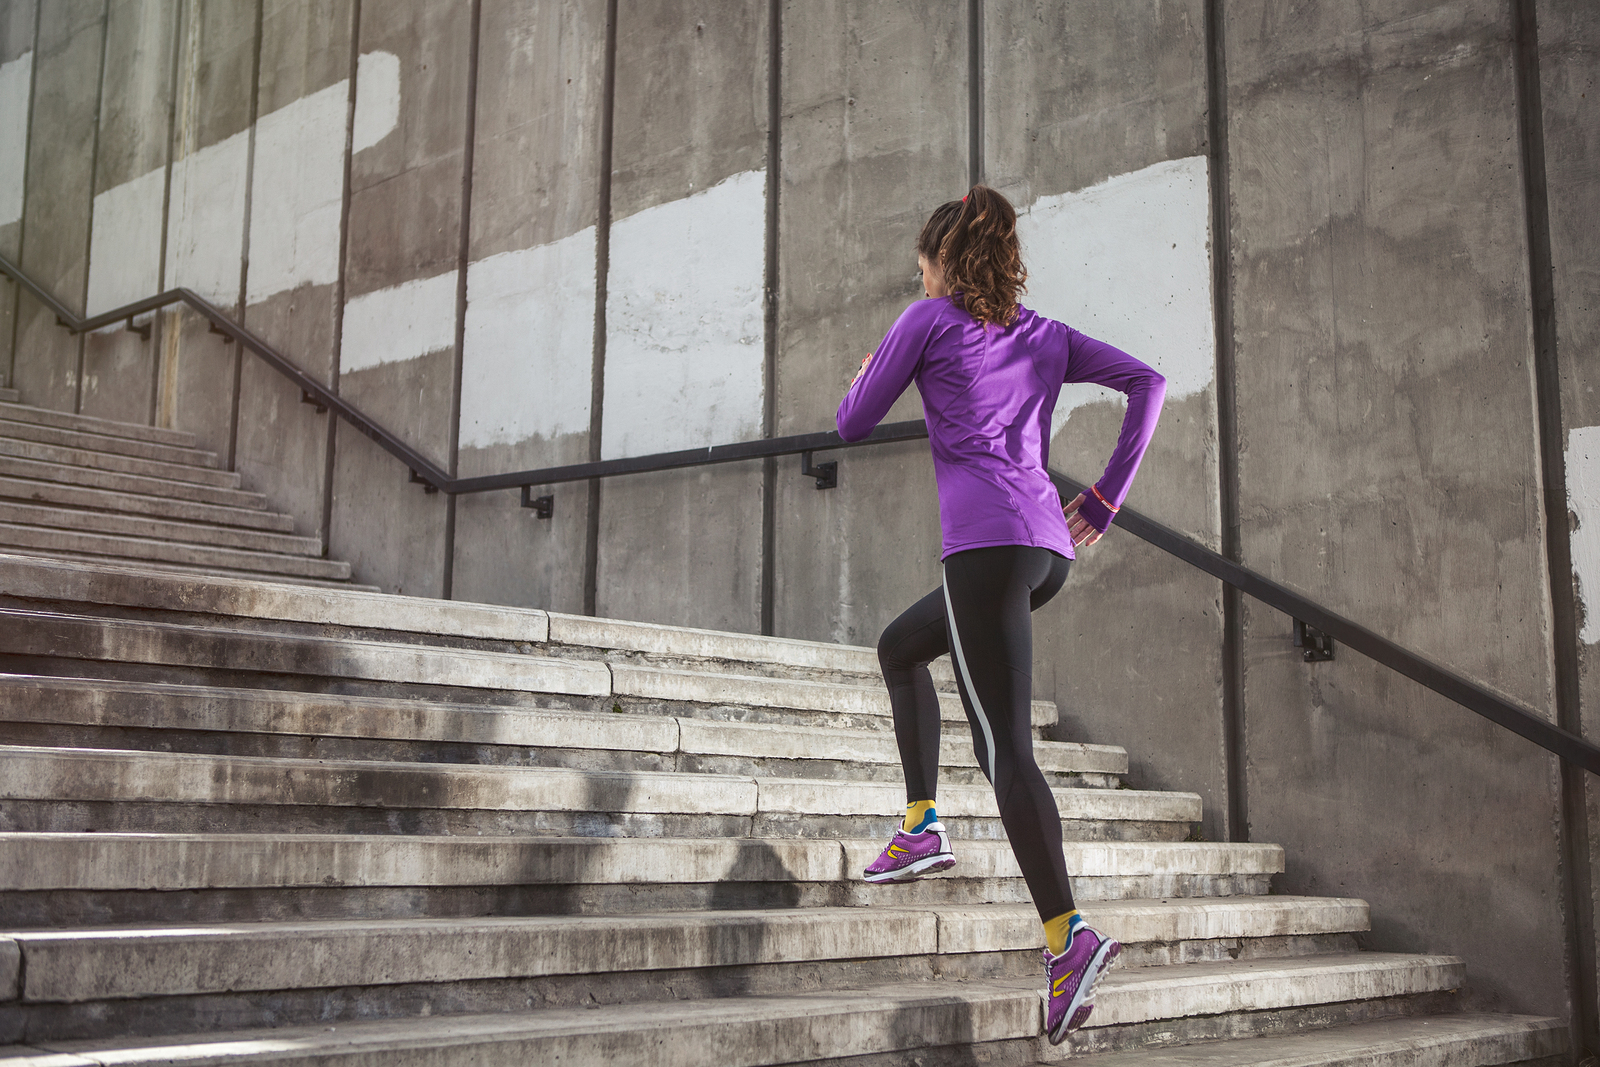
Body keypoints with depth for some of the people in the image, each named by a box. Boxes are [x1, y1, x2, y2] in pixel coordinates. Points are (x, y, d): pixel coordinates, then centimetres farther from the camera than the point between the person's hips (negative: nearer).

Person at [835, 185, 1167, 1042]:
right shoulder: (1047, 336, 21)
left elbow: (852, 425, 9)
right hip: (1049, 544, 8)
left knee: (1004, 746, -11)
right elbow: (1148, 382, 14)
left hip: (985, 541, -7)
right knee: (899, 646, 28)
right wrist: (1104, 499, 12)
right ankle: (922, 824, 22)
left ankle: (1068, 936, -20)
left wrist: (863, 377, 32)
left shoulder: (930, 319, 5)